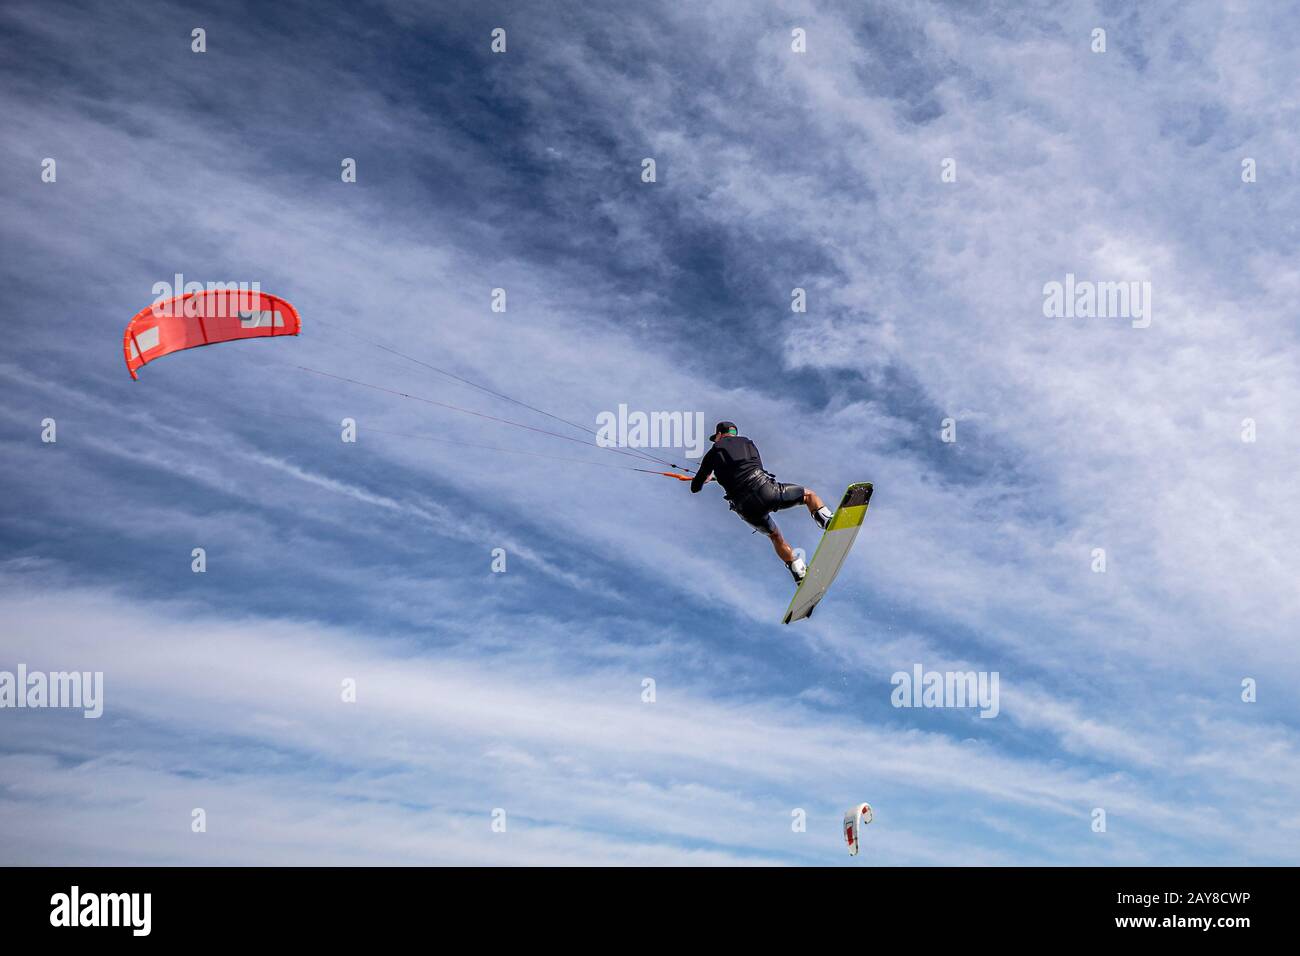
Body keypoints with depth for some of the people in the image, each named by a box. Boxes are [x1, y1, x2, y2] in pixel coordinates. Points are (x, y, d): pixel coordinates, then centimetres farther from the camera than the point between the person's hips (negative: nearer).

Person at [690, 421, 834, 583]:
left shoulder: (712, 454, 17)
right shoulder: (748, 443, 24)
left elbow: (695, 488, 22)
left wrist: (706, 478, 47)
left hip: (746, 509, 1)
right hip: (766, 490, -1)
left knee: (776, 536, 25)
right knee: (809, 495, 19)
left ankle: (800, 574, 18)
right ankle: (828, 523, -8)